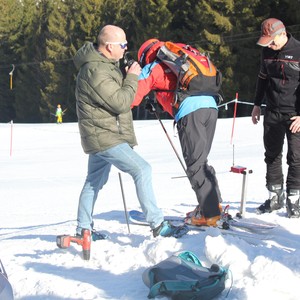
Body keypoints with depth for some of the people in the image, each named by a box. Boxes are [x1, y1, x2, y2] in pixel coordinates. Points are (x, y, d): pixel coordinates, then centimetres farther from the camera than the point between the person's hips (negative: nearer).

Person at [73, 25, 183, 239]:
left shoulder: (105, 63, 11)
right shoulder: (96, 71, -24)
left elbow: (115, 94, 21)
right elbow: (121, 102, -24)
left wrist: (128, 76, 5)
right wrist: (132, 78, -13)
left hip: (101, 135, 11)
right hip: (104, 136, -11)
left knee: (95, 181, 17)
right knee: (142, 170, -14)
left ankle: (84, 229, 27)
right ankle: (157, 225, -13)